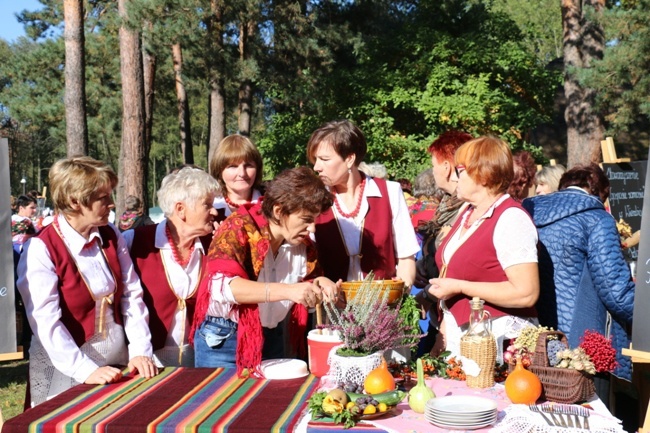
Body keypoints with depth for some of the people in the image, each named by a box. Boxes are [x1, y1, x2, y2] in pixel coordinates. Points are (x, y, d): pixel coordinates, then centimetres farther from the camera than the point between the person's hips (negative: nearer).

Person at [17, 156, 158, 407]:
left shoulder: (111, 236, 3)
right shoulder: (41, 250, -15)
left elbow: (132, 295, 2)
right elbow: (46, 322, -20)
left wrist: (140, 351, -7)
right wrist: (86, 371, -26)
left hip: (118, 359, 5)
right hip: (67, 369, -5)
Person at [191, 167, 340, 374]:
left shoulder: (303, 242, 0)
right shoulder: (238, 228, -16)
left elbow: (308, 281, 14)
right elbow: (220, 285, -29)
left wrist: (319, 286, -11)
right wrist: (286, 290, -37)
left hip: (271, 339, 5)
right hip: (222, 338, -5)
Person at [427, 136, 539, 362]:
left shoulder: (511, 219, -15)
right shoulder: (468, 214, 11)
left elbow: (526, 294, -23)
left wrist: (459, 287, -19)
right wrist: (440, 344, 16)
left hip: (499, 340, -7)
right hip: (459, 335, 8)